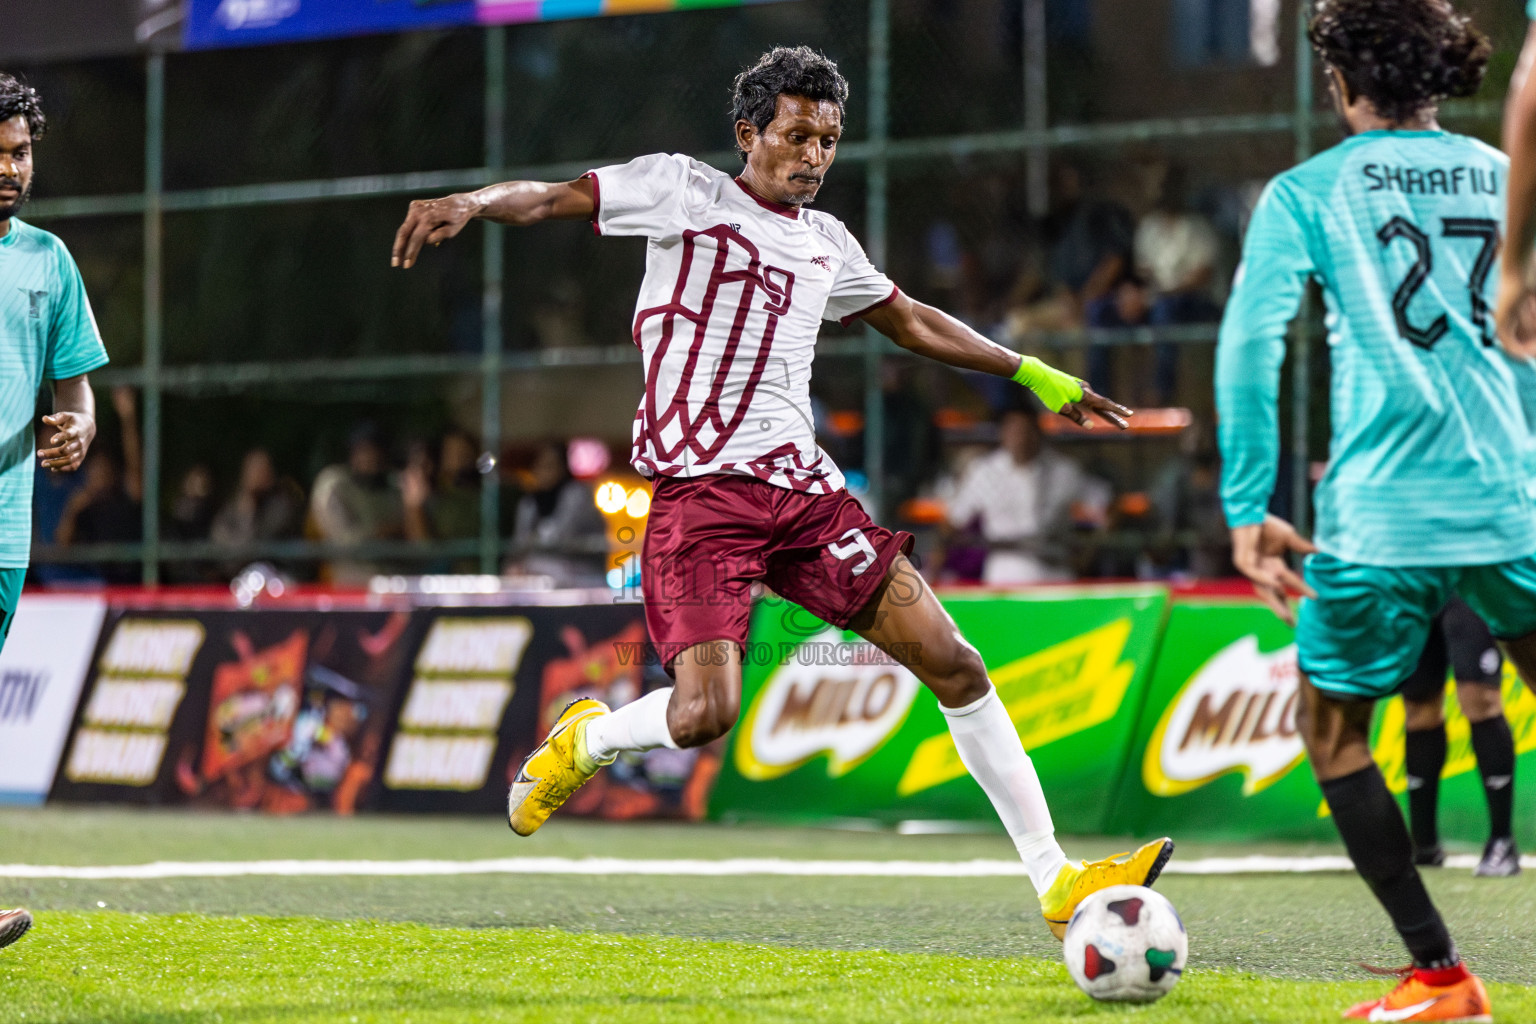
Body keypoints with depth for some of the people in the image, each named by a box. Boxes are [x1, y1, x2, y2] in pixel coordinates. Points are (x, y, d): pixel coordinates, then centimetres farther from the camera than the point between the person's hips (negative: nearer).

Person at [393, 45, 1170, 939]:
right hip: (701, 488, -6)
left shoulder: (826, 242, 19)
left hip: (803, 486, 6)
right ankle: (581, 742, 13)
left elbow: (911, 321, 35)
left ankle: (1057, 882, 3)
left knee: (953, 664, -3)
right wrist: (469, 203, -30)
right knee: (705, 714, -22)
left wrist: (1033, 374, 37)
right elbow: (553, 198, -9)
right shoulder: (685, 191, 2)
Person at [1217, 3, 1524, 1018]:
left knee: (1331, 728, 13)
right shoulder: (1507, 179, 11)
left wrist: (1249, 509, -6)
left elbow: (1250, 343, -8)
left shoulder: (1308, 193, 2)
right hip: (1512, 504, 3)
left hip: (1382, 514, -3)